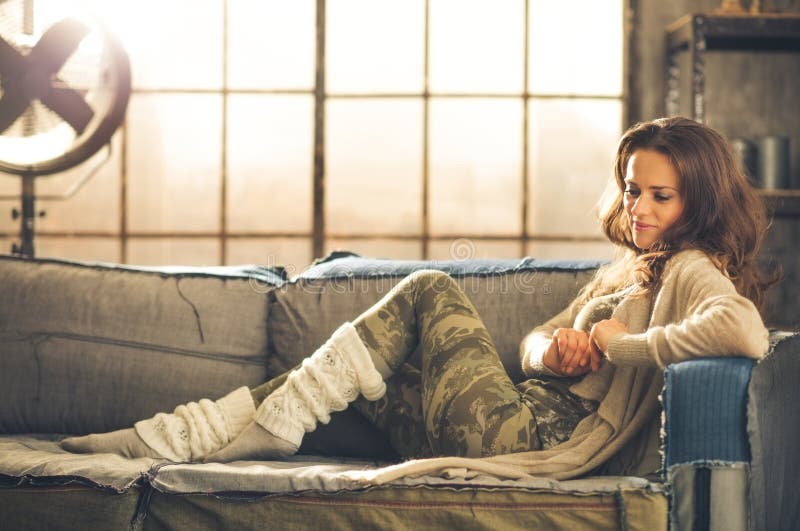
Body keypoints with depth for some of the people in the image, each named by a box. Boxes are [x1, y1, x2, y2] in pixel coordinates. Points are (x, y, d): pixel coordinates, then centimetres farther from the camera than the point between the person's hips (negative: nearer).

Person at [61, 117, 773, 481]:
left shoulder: (692, 269, -8)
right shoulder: (629, 264, 20)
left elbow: (747, 333, -32)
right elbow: (537, 338, 20)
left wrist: (619, 344, -20)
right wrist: (553, 348, -6)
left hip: (533, 439, -9)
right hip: (526, 413, 9)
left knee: (431, 289, -9)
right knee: (343, 376, 10)